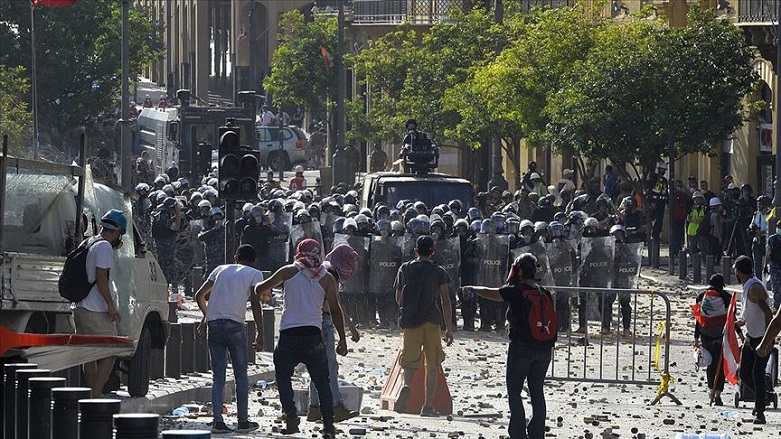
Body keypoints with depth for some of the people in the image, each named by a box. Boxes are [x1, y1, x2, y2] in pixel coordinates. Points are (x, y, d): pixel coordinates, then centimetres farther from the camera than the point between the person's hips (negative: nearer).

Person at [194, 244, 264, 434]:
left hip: (213, 325, 3)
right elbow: (255, 303, -4)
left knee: (218, 377, 7)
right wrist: (260, 334, -2)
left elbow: (199, 295, 17)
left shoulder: (221, 269, 20)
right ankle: (243, 421, 12)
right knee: (241, 376, 9)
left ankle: (218, 421, -3)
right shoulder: (255, 274, 8)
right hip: (234, 326, -3)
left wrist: (206, 316, 34)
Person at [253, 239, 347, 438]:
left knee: (283, 376, 14)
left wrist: (263, 290, 33)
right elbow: (335, 309, 3)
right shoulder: (327, 278, 5)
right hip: (313, 336, 1)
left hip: (288, 335, -1)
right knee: (322, 382, 10)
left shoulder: (289, 271, 4)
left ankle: (291, 414, -7)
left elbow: (260, 289, 8)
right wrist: (342, 339, 8)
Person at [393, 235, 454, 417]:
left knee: (409, 361, 5)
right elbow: (446, 302, -4)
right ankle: (428, 406, 4)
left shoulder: (405, 269, 9)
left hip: (410, 321, 1)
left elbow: (398, 298, 18)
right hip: (432, 321, -1)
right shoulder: (438, 272, 1)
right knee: (432, 365, 7)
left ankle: (406, 385, -28)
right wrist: (449, 328, 0)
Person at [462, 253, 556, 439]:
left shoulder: (515, 292, -9)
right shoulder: (545, 294, 5)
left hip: (521, 348, -5)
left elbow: (488, 293, 5)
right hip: (544, 350, 5)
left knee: (514, 391, 5)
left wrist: (472, 289, 24)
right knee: (537, 392, 10)